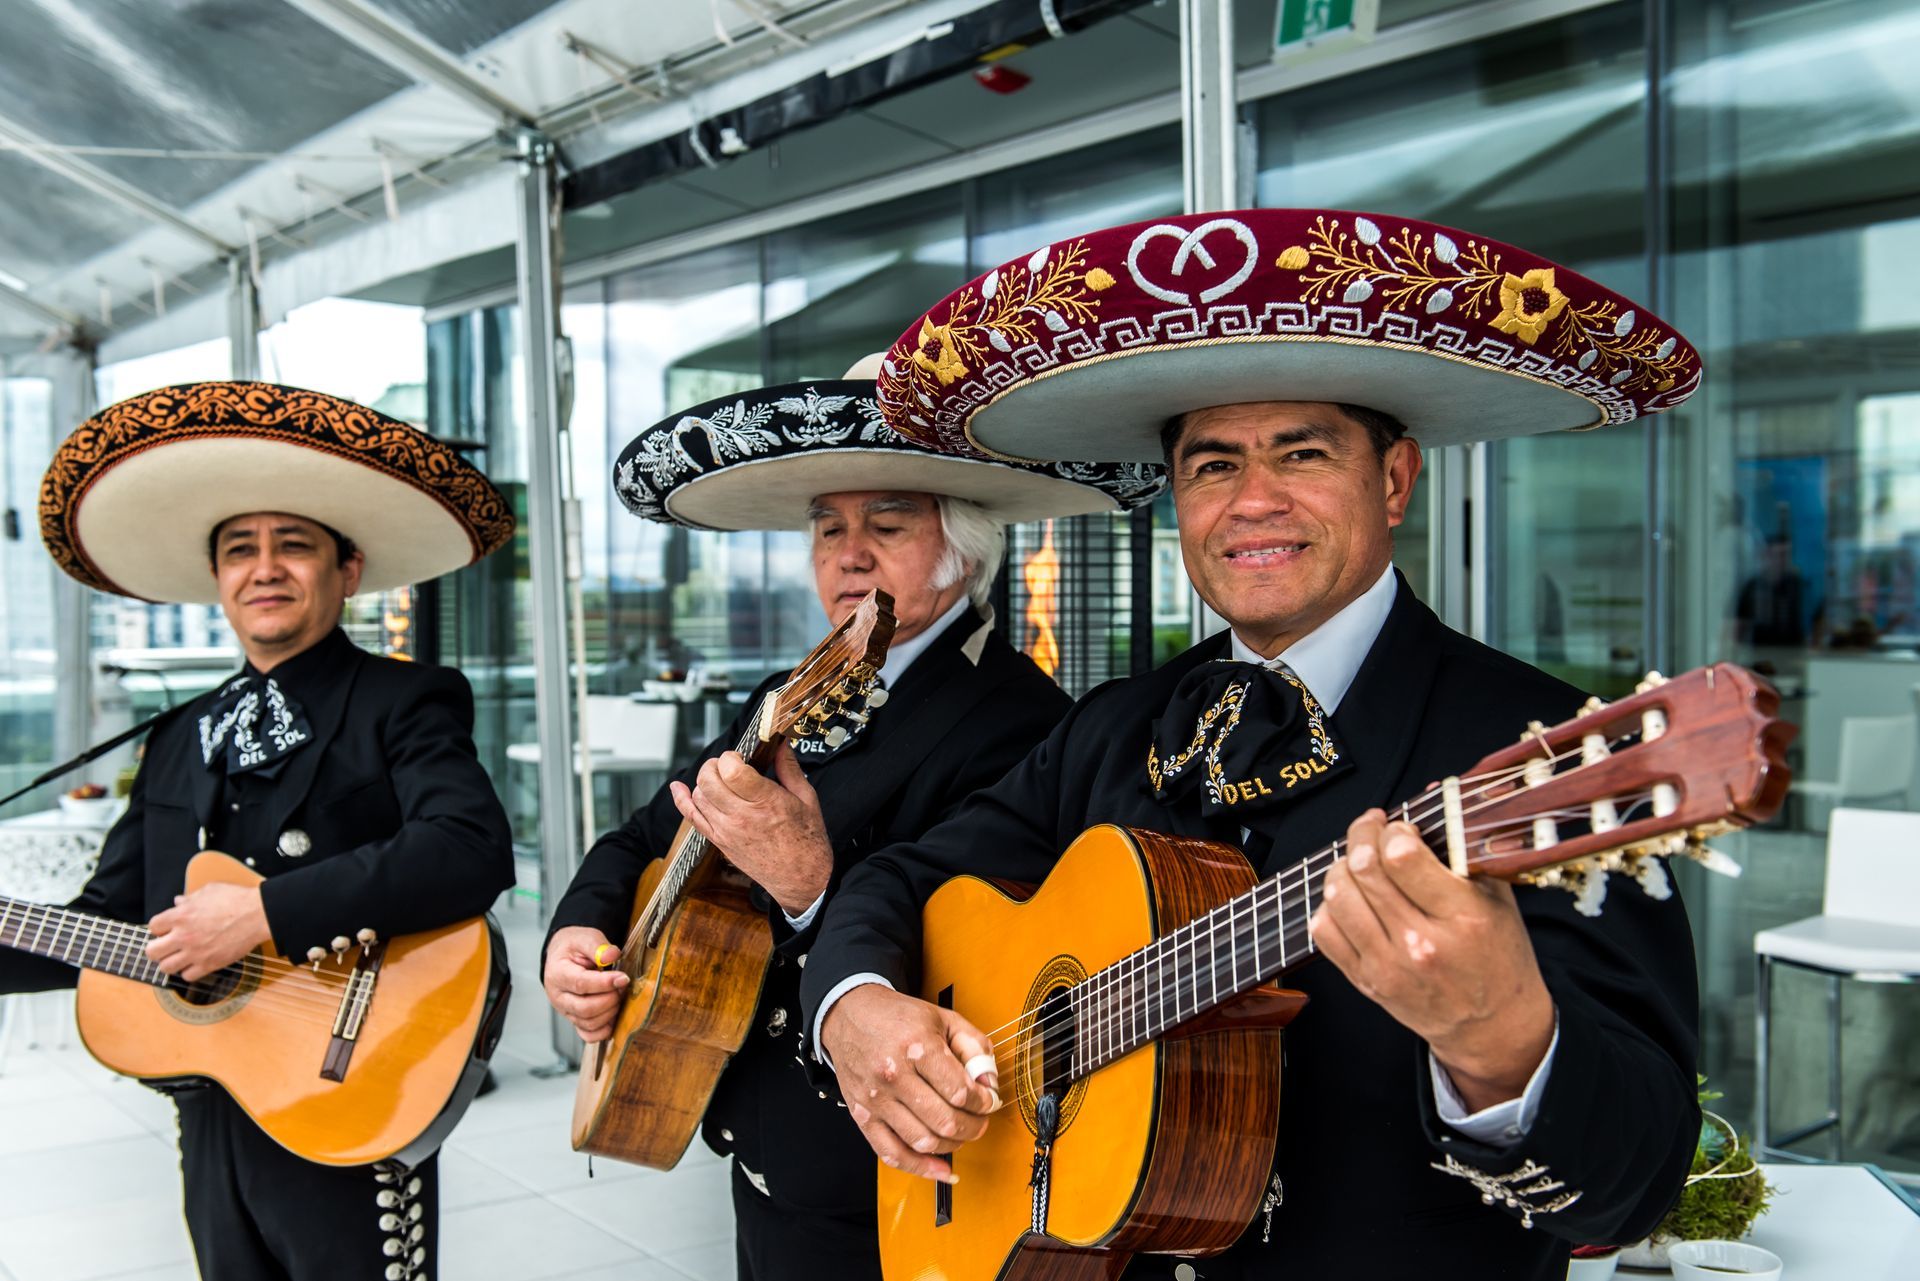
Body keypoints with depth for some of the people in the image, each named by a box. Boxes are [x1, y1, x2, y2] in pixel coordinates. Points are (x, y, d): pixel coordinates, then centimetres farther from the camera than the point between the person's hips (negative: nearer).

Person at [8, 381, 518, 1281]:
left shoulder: (405, 703, -8)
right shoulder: (180, 740, 11)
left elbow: (473, 851, -27)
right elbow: (107, 924, 14)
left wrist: (263, 912, -28)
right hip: (212, 1125, 6)